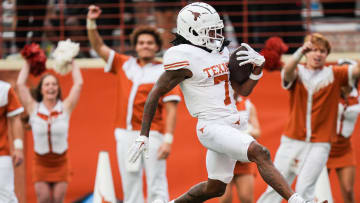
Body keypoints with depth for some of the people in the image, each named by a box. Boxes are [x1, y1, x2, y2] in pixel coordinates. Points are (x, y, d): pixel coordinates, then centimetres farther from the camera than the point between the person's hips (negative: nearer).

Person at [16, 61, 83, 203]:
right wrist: (27, 63, 4)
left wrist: (72, 62, 2)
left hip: (60, 163, 0)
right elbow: (20, 84, -4)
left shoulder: (65, 108, -3)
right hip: (41, 163, 0)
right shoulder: (33, 108, -2)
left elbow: (78, 83, -5)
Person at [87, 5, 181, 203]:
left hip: (151, 135, -4)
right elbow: (99, 47, 16)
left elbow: (171, 110, -4)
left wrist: (168, 140, -14)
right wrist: (91, 22, 1)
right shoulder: (125, 64, 14)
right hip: (125, 135, 4)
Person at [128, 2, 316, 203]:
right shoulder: (186, 58, -13)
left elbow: (244, 90, 14)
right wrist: (143, 136, -10)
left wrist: (258, 66, -5)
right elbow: (155, 94, -8)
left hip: (232, 125, 9)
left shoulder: (221, 52, 11)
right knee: (261, 154, -27)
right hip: (212, 127, -9)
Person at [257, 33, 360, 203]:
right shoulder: (297, 73, 2)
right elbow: (287, 71, -22)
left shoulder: (334, 74, 4)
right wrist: (301, 52, -41)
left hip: (319, 144, -1)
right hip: (292, 140, 1)